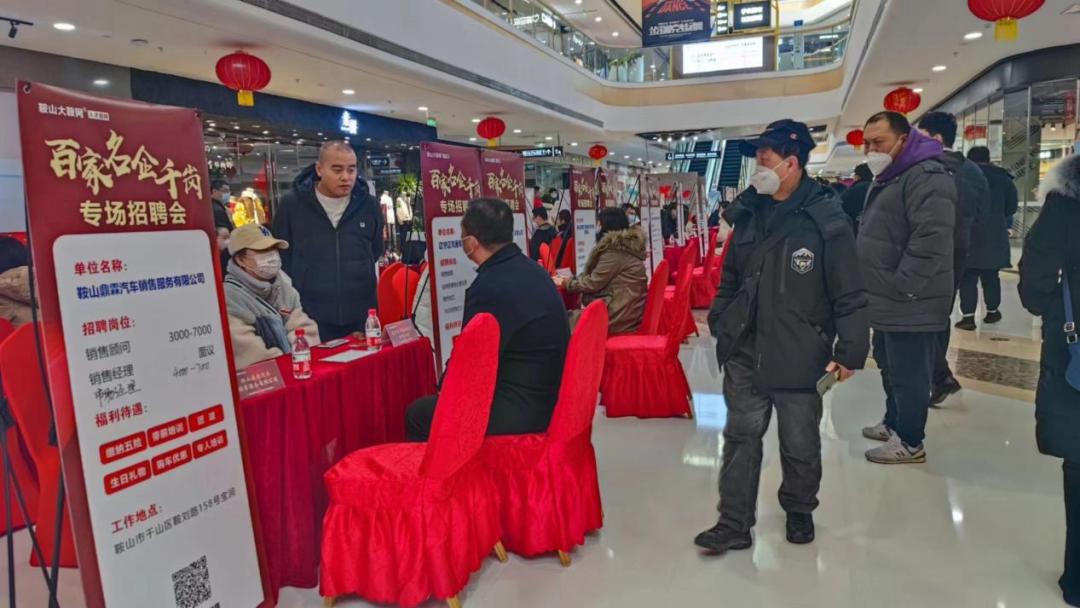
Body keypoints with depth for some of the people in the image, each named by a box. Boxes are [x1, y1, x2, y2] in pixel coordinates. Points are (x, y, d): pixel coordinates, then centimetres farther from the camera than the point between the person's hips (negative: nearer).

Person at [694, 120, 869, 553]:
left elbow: (849, 294, -9)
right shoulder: (749, 213, 5)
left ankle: (799, 512, 37)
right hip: (744, 352, 4)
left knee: (800, 444, 13)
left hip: (799, 356, -4)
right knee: (741, 437, 9)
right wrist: (720, 323, 12)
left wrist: (850, 351, -10)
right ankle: (735, 524, 19)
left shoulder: (825, 219, -12)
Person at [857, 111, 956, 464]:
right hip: (887, 302, 10)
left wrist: (903, 289, -23)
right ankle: (893, 424, 38)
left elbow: (930, 240, -26)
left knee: (909, 374, 1)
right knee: (890, 368, 22)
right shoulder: (886, 178, 16)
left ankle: (910, 442, 14)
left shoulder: (926, 176, -18)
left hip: (910, 305, -10)